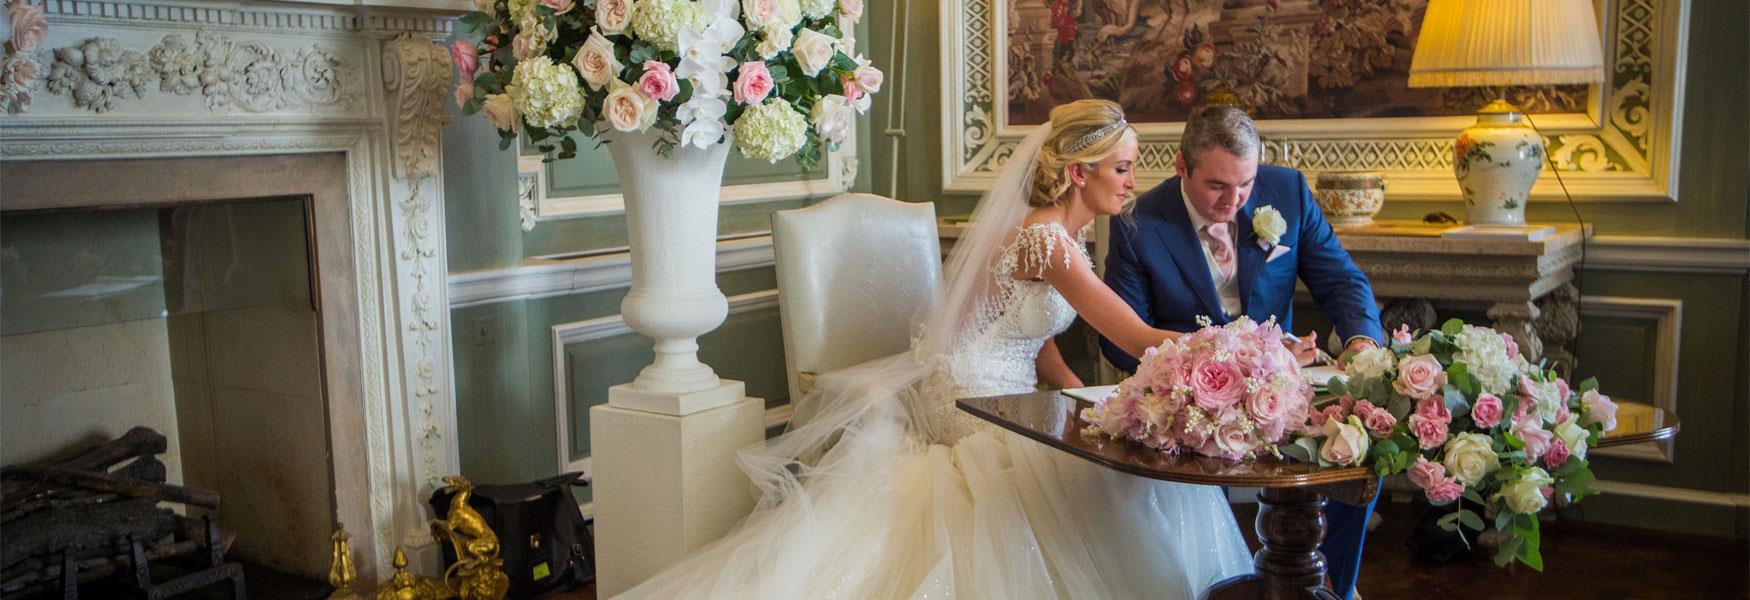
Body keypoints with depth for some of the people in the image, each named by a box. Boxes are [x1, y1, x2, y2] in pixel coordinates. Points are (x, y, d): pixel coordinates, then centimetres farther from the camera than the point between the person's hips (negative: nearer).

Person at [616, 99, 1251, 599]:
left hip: (1005, 396, 9)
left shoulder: (1060, 237, 10)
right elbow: (1138, 338, -27)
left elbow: (1039, 345, 11)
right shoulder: (1044, 239, -22)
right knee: (1126, 468, -16)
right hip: (971, 404, -9)